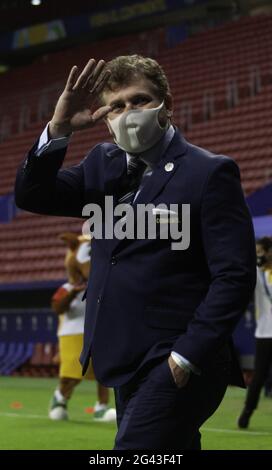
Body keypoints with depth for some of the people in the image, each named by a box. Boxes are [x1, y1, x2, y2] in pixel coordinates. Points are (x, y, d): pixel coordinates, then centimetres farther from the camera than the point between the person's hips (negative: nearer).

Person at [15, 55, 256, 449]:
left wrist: (188, 355, -18)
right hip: (130, 367, 7)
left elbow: (235, 276, -12)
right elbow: (31, 196, 4)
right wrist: (58, 130, -11)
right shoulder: (105, 164, 13)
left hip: (177, 369, -7)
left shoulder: (210, 173, -7)